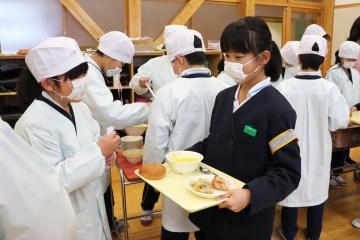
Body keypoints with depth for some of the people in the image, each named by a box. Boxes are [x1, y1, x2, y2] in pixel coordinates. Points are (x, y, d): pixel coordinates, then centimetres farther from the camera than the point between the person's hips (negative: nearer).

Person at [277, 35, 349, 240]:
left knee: (291, 188, 15)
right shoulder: (330, 88, -14)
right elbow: (339, 122, -10)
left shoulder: (285, 87, -18)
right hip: (318, 149, 1)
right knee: (317, 190, 18)